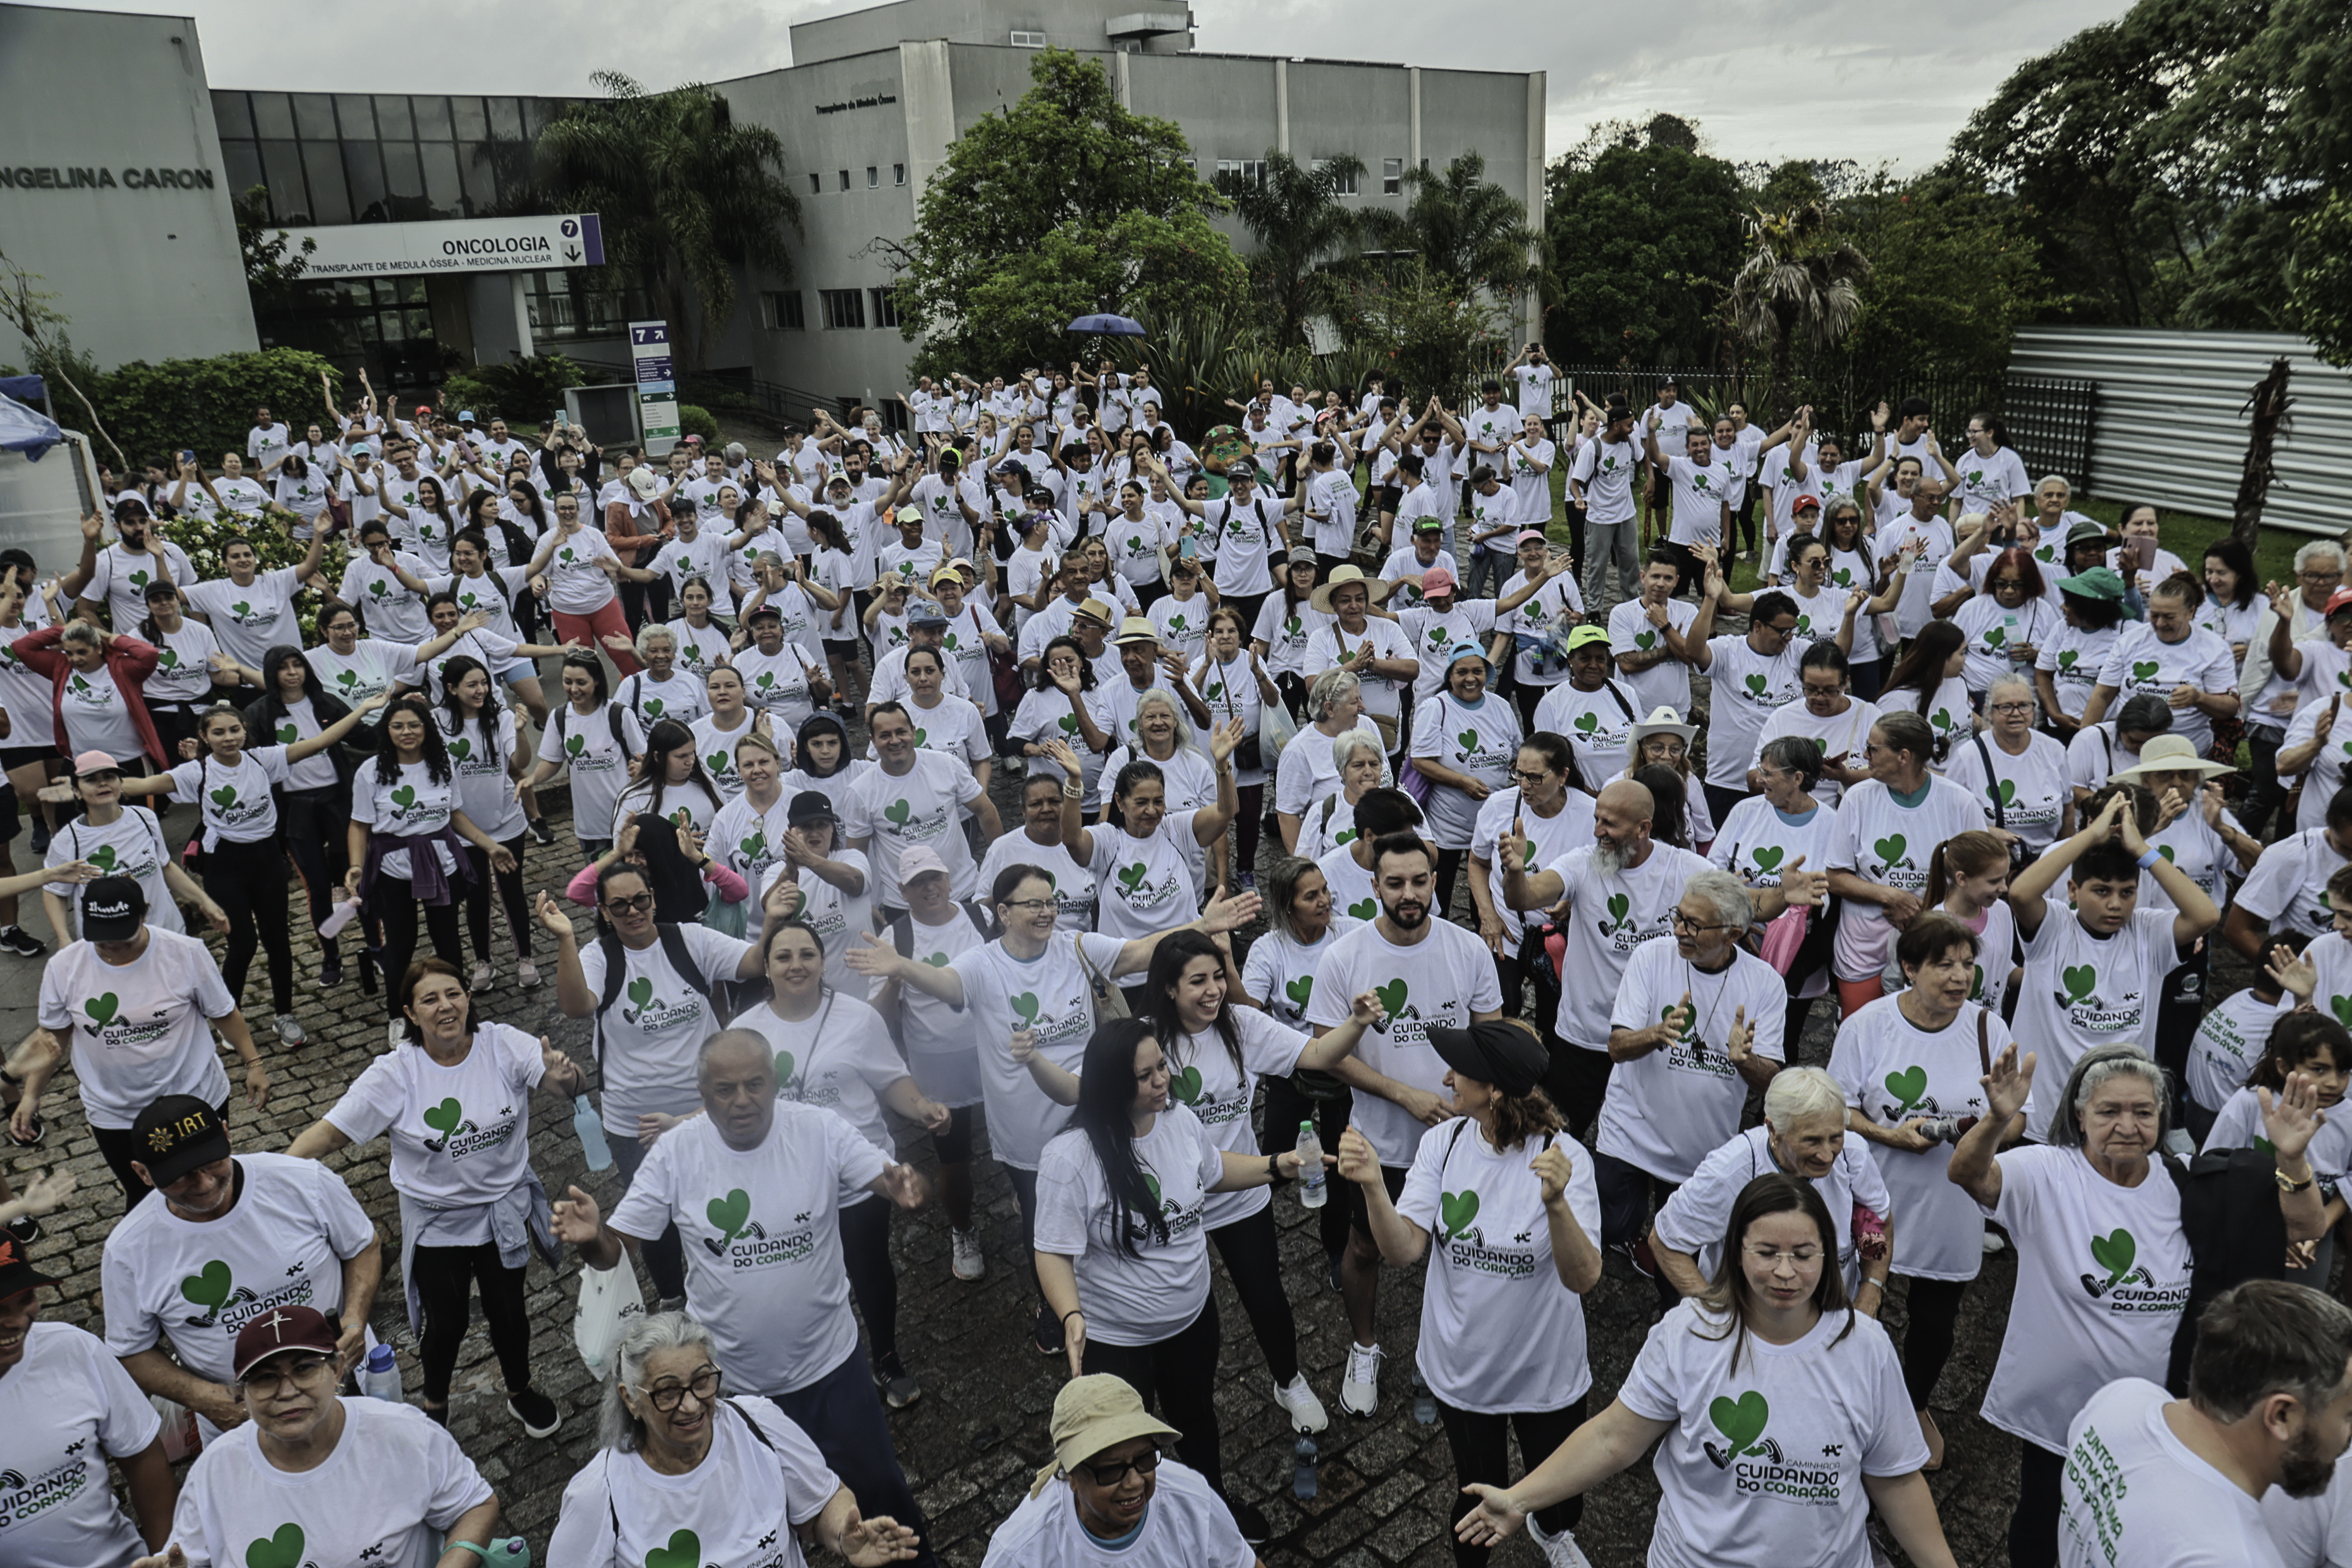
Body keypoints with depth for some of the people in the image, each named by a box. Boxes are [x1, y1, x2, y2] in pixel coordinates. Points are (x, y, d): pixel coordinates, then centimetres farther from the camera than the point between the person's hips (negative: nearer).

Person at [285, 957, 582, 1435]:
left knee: (508, 1310, 17)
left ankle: (521, 1393, 44)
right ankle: (435, 1405, 42)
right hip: (435, 1220, -1)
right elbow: (330, 1131, -17)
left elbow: (574, 1086, -24)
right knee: (446, 1322, 11)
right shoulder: (396, 1074, -16)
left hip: (505, 1211, 1)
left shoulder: (504, 1045, -15)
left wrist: (566, 1076, -48)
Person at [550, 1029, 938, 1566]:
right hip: (727, 1375, 1)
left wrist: (906, 1187, -45)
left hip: (827, 1362, -1)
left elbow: (898, 1181, -21)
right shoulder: (676, 1151, -14)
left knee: (874, 1482, 17)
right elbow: (615, 1249, -11)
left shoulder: (821, 1130, -17)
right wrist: (590, 1239, -35)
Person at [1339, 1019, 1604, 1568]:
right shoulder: (1443, 1142, -14)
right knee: (1478, 1500, 20)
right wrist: (1371, 1184, -37)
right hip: (1462, 1370, 1)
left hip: (1546, 1373, -1)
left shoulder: (1563, 1158, -23)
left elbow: (1583, 1278, -31)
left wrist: (1557, 1204, -48)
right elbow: (1403, 1250, -19)